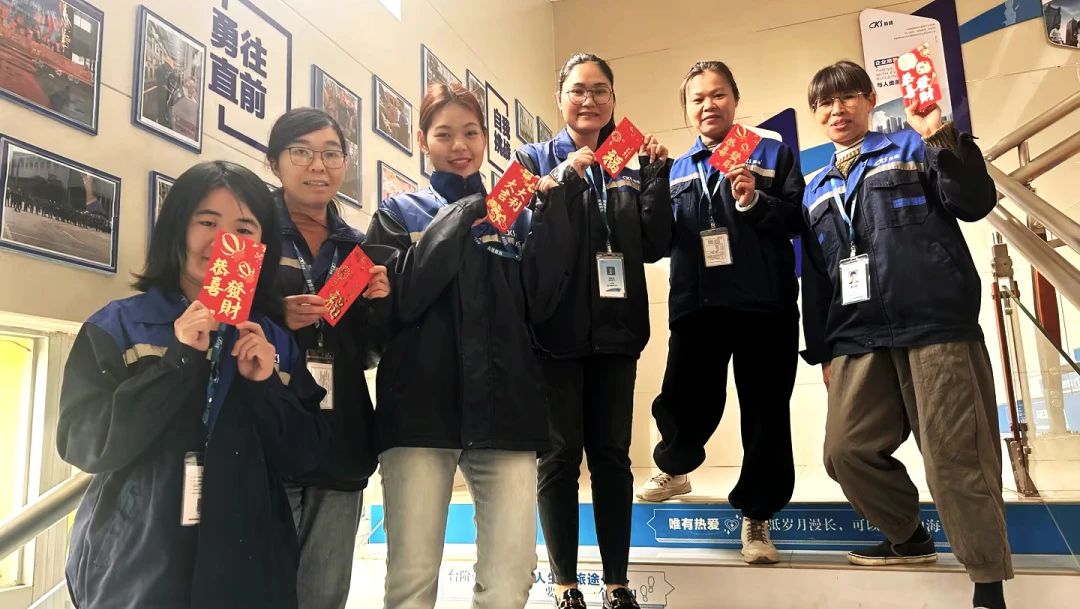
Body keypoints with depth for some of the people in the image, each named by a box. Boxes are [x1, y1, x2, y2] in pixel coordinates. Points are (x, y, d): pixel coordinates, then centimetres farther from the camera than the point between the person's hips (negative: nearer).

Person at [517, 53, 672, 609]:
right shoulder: (535, 160, 4)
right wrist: (566, 178, -19)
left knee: (612, 454, 8)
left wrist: (655, 176, -6)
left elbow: (655, 246, 3)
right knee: (559, 455, 2)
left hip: (615, 329, 3)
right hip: (557, 329, -3)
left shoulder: (629, 163, 12)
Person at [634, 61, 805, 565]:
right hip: (696, 305, 2)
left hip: (764, 304, -1)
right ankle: (674, 468, 29)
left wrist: (754, 201, -17)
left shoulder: (773, 154, 8)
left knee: (765, 414, 3)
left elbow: (798, 220, -1)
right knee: (683, 403, -5)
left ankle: (756, 516, 21)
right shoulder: (677, 170, 16)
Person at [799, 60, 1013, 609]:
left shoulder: (913, 149, 10)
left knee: (957, 458, -5)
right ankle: (909, 537, 24)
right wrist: (821, 351, 15)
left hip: (937, 325, -4)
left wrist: (941, 138, -16)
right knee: (847, 450, 0)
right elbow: (814, 280, 19)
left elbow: (975, 203, -4)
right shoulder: (815, 192, 21)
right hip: (857, 340, 5)